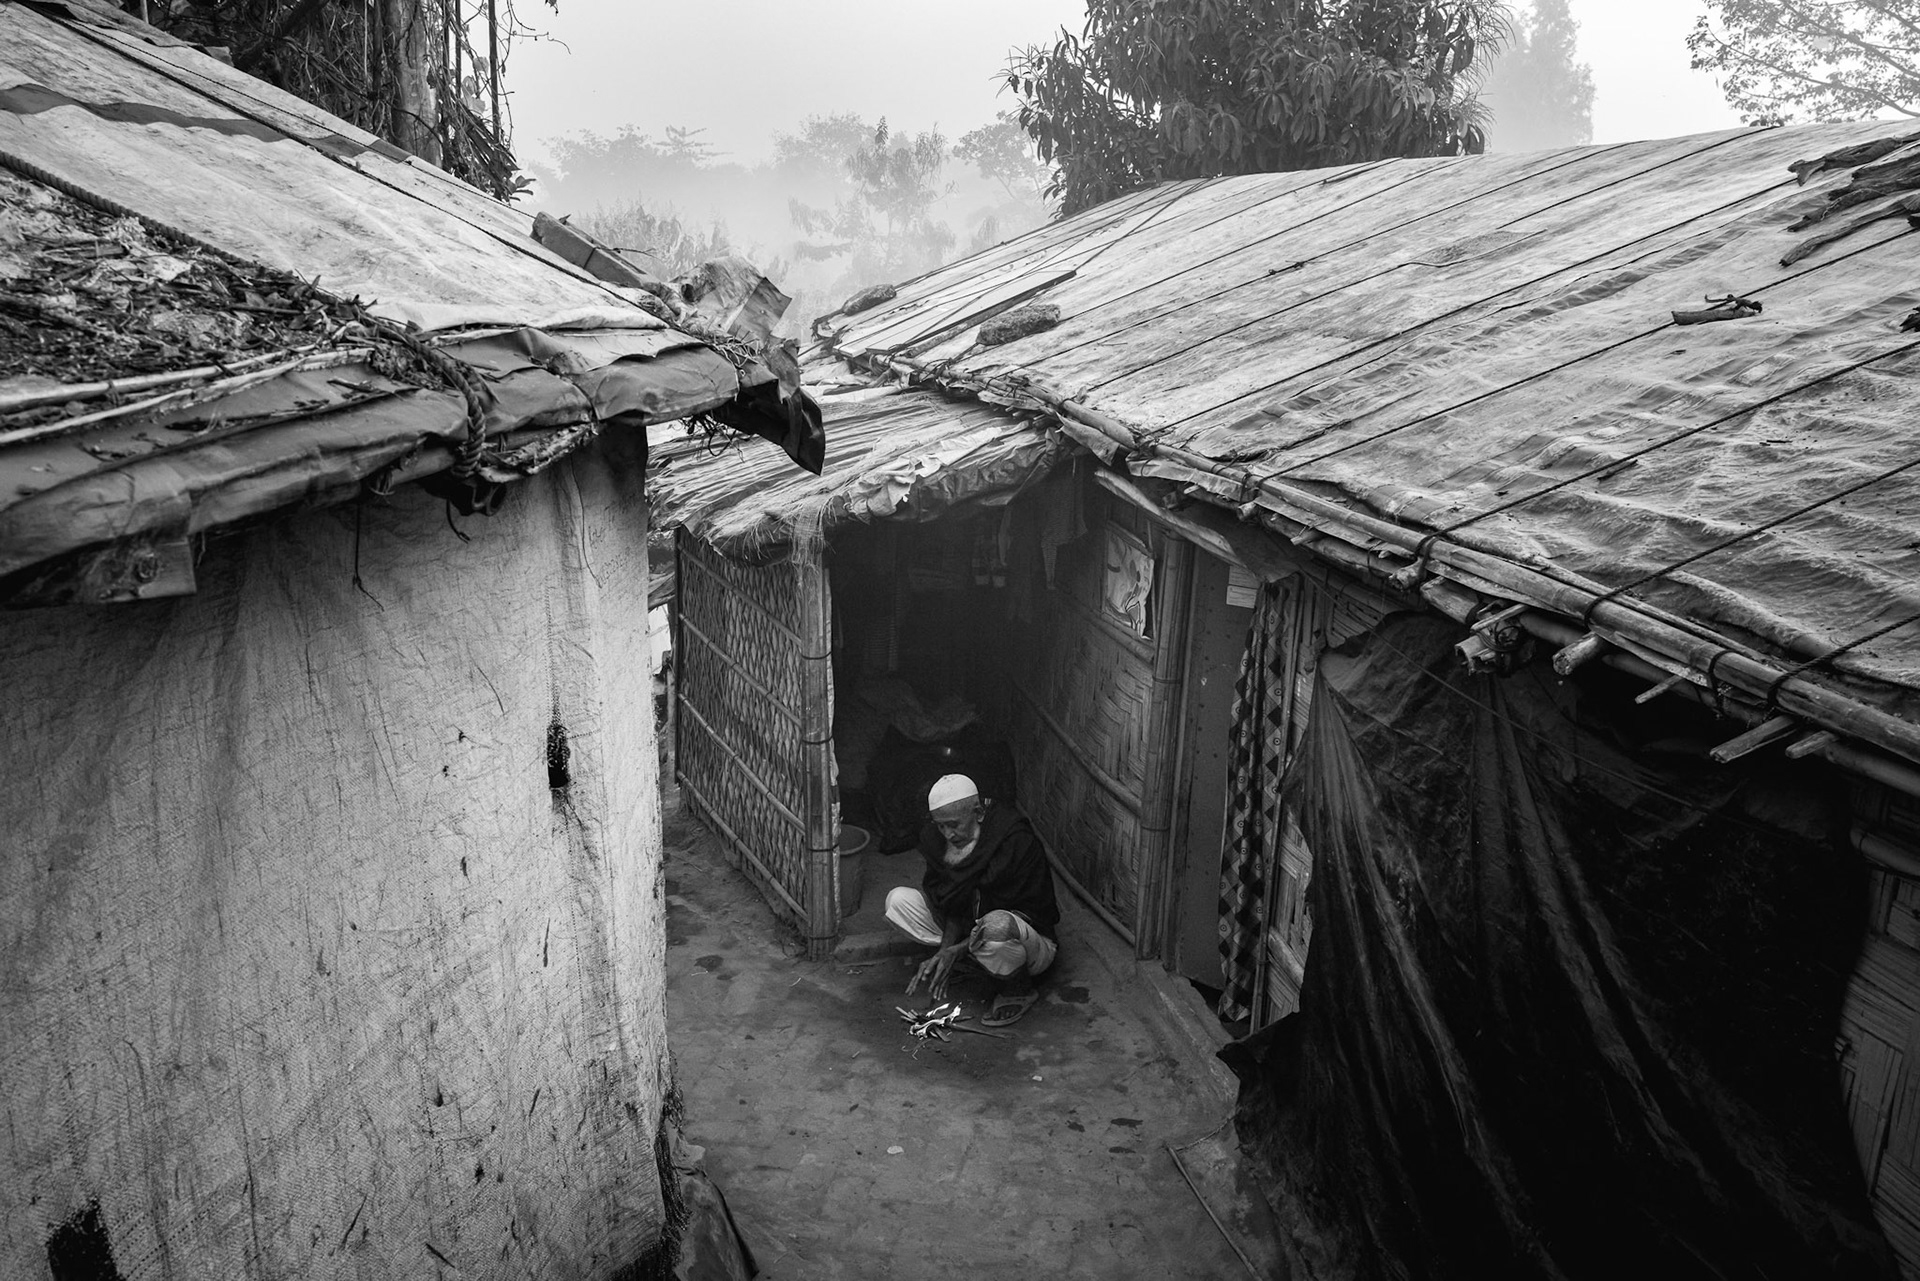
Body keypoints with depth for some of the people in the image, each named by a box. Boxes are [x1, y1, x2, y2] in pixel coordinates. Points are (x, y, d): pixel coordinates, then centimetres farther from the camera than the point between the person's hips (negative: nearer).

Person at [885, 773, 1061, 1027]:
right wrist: (943, 952, -23)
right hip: (968, 932, 5)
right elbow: (954, 908, -4)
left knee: (996, 925, -42)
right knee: (898, 899, -10)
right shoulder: (937, 840, -8)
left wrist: (955, 950, -27)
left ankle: (1019, 991, -11)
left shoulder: (1018, 841, -26)